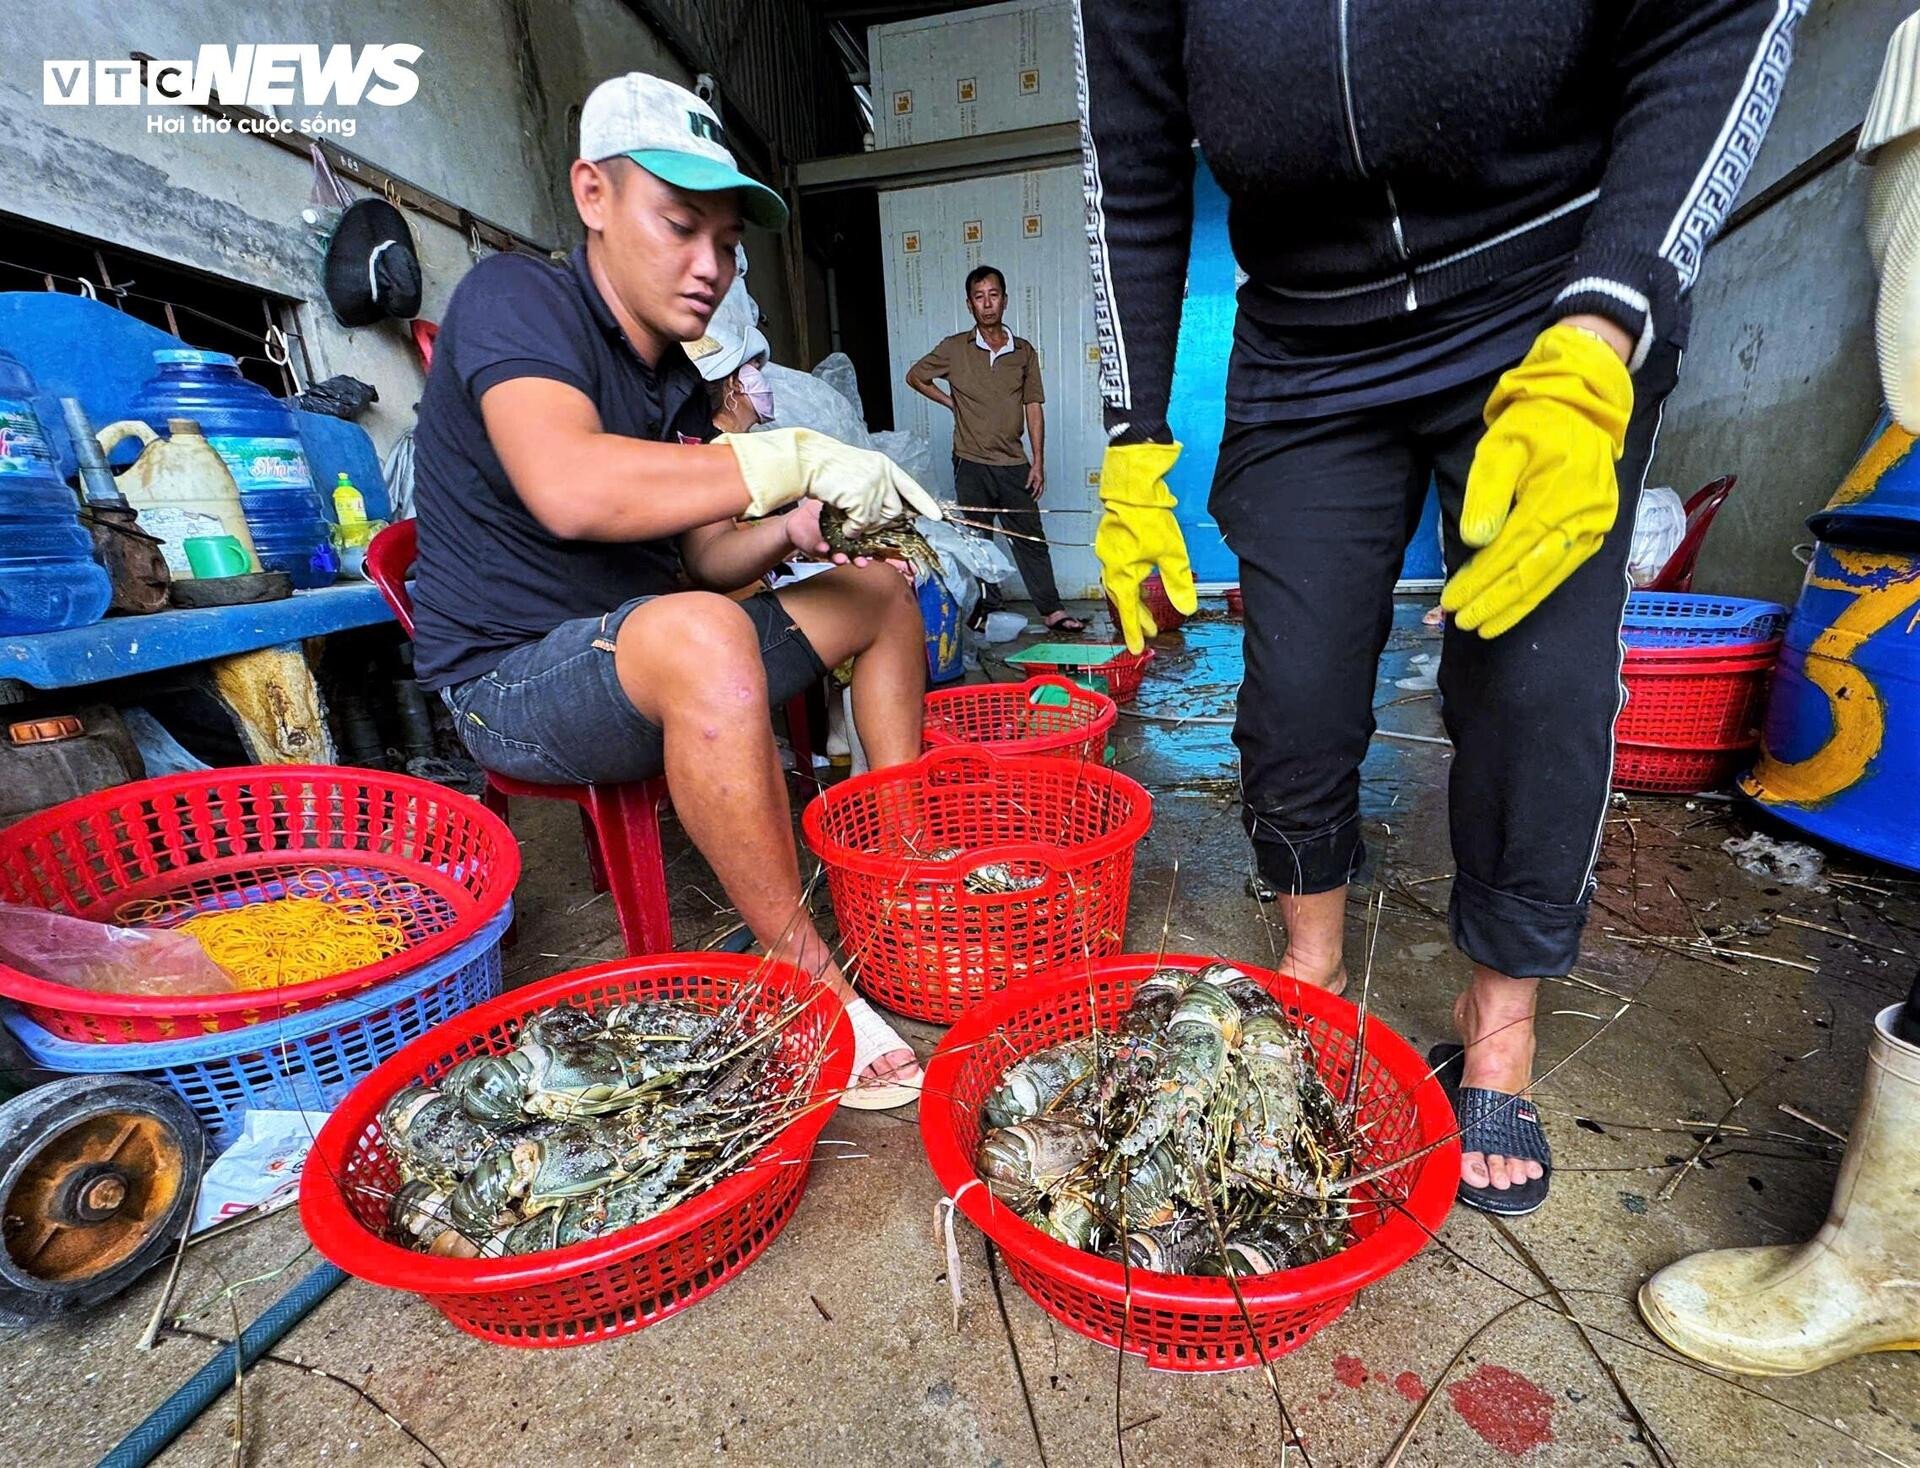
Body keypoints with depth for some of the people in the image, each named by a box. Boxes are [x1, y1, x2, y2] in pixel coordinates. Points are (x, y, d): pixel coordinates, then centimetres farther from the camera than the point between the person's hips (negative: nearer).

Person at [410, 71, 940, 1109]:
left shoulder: (675, 384, 12)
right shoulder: (514, 298, -10)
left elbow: (707, 559, 10)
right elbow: (568, 489, -31)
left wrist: (792, 530, -10)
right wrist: (794, 459, -29)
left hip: (653, 662, 8)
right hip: (511, 678, -8)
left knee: (880, 595, 7)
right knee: (702, 634, -41)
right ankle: (808, 983, -27)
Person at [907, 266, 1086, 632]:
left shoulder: (1024, 351, 7)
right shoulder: (954, 349, 2)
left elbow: (1033, 407, 6)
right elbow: (915, 376, 14)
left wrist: (1038, 462, 0)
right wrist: (952, 403, 6)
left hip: (1014, 464, 2)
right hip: (971, 464, -1)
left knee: (1030, 538, 3)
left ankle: (1052, 610, 7)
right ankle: (984, 608, 15)